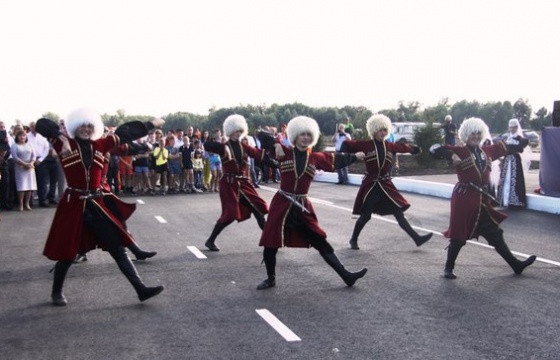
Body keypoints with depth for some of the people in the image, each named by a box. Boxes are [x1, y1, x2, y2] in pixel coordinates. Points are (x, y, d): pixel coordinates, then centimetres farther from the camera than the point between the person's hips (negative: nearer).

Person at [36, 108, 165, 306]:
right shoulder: (65, 145, -2)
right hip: (73, 204, -3)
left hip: (97, 204, 3)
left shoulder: (100, 145, 8)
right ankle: (57, 292, 31)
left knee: (117, 248, 2)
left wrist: (151, 124, 20)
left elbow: (125, 133, 15)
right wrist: (62, 138, -25)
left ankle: (141, 289, 1)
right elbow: (41, 124, -11)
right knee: (68, 252, 7)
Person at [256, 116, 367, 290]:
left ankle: (346, 276, 7)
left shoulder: (316, 158, 5)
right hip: (282, 204, -2)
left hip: (302, 206, 2)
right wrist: (276, 145, -16)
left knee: (321, 242, 4)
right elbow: (262, 136, -1)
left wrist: (355, 156, 25)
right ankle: (271, 279, 26)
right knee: (270, 244, 5)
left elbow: (337, 160, 20)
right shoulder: (284, 152, -2)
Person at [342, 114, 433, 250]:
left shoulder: (390, 146, 6)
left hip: (386, 185, 4)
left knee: (398, 212, 3)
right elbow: (347, 145, -6)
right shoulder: (365, 145, -7)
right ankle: (353, 239, 23)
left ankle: (417, 238, 3)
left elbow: (404, 147, 22)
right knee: (365, 215, 3)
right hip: (370, 185, -4)